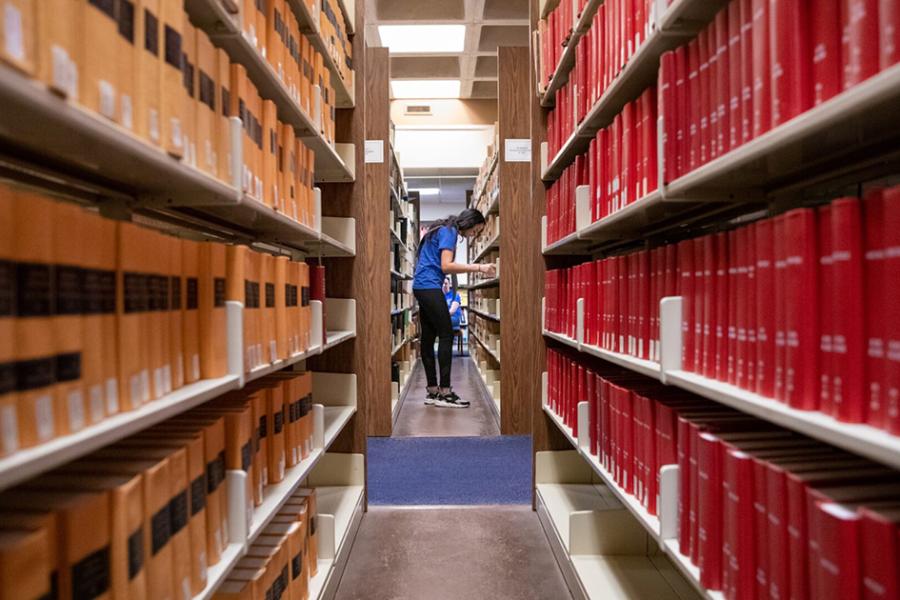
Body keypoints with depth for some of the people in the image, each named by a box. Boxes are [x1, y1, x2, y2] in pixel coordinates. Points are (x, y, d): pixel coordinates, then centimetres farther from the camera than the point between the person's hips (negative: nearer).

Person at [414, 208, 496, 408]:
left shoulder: (443, 230, 21)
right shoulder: (449, 232, -8)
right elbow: (446, 266, -18)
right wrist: (479, 268, -21)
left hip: (422, 287, 10)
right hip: (430, 286, -10)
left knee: (428, 337, 7)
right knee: (446, 334, -10)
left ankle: (432, 391, 9)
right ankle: (444, 392, -10)